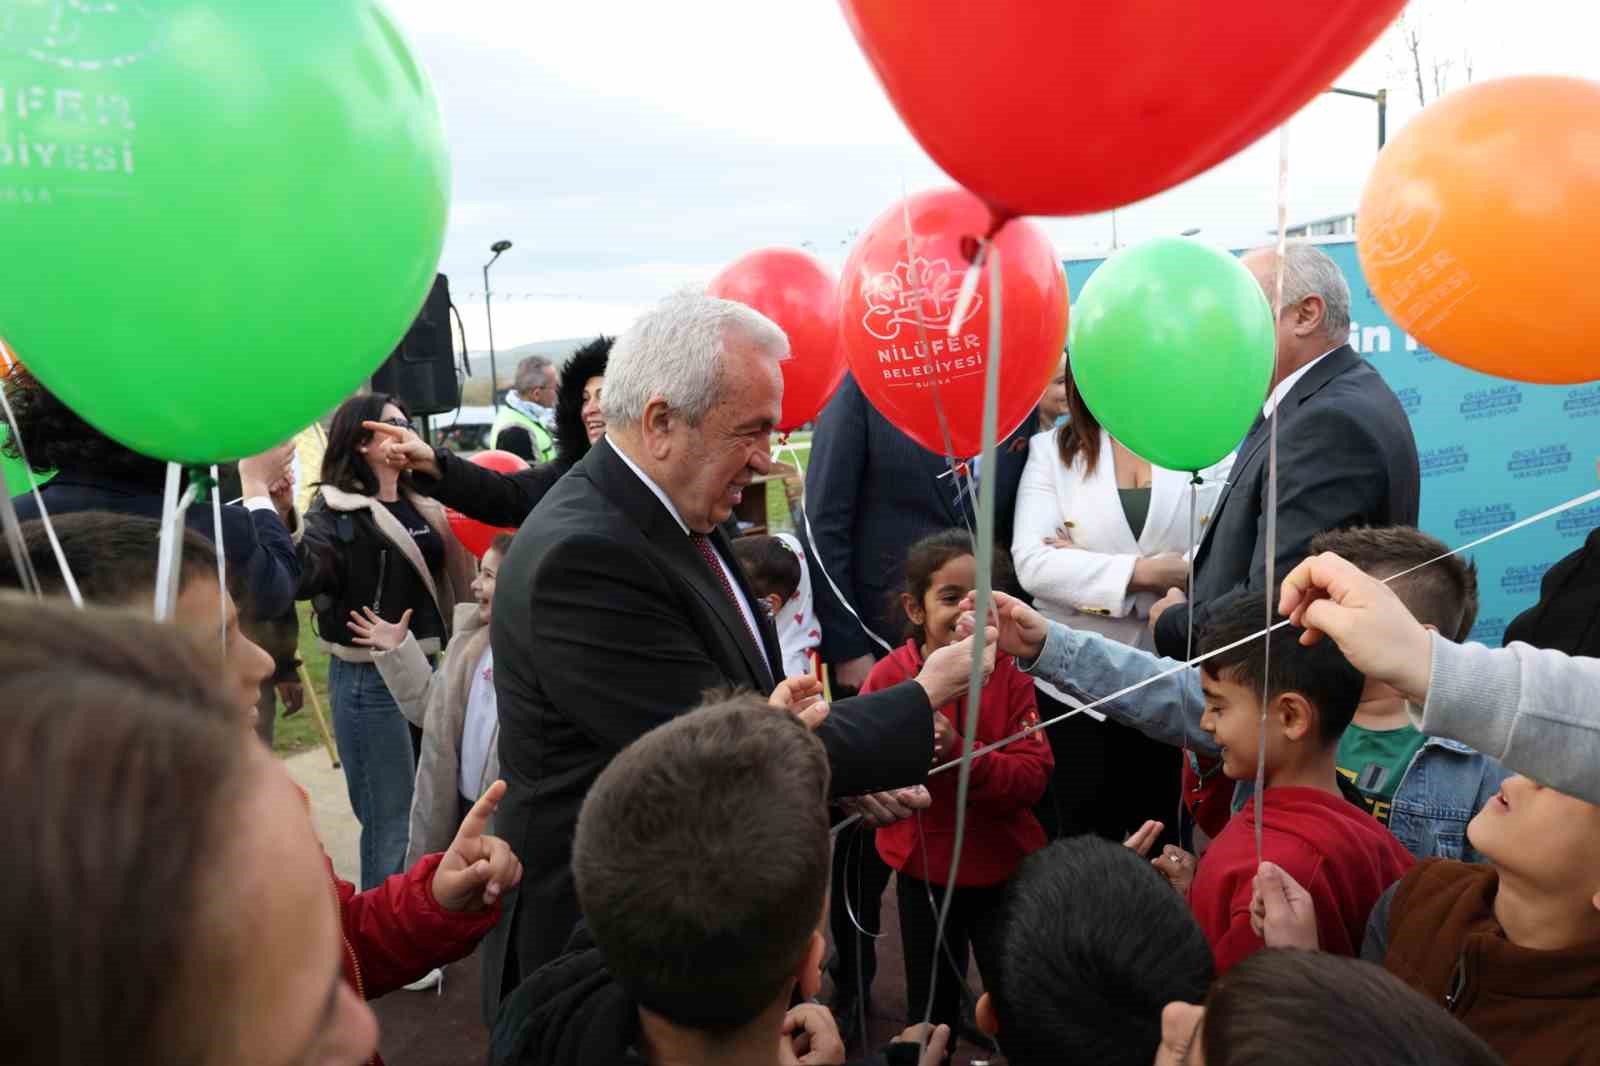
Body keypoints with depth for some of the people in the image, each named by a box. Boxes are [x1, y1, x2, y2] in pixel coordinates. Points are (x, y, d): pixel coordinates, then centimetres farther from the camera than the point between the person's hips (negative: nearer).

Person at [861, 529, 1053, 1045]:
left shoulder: (1010, 673, -10)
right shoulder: (887, 678, -12)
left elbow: (1033, 776, -18)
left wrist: (958, 752, -33)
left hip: (1005, 871, 0)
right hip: (923, 874, 0)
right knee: (932, 1014, 20)